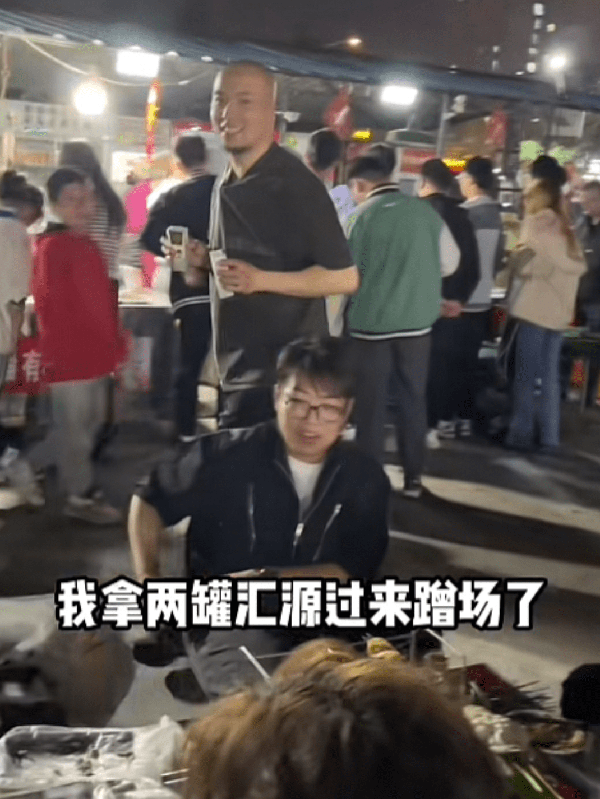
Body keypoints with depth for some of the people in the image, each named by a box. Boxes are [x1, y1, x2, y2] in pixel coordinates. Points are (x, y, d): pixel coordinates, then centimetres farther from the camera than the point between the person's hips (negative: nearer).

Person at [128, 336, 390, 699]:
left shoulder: (367, 479, 0)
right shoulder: (226, 454, -8)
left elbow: (354, 572, -5)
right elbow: (149, 502, 6)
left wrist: (266, 580, -17)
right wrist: (148, 580, -7)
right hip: (228, 617, -3)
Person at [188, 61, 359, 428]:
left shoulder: (296, 183, -15)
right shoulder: (230, 183, 11)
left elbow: (345, 278, -17)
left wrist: (261, 280, -26)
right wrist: (204, 261, 5)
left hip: (283, 375, -9)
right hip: (239, 371, 9)